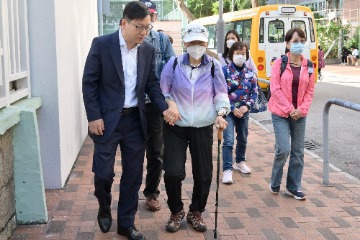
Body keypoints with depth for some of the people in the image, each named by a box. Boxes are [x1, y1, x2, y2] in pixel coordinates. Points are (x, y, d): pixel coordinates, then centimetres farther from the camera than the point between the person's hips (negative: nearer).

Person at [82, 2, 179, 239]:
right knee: (103, 172, 0)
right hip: (107, 120, -4)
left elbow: (152, 84, 9)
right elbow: (89, 82, -7)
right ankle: (104, 208, 32)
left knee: (133, 175, 8)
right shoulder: (102, 44, -8)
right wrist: (94, 117, -12)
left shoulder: (148, 50, 4)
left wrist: (165, 107, -7)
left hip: (135, 120, 4)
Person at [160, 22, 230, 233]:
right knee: (173, 173, -7)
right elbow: (163, 92, 4)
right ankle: (176, 211, 21)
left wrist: (221, 114, -12)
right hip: (176, 126, -1)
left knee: (204, 174, 7)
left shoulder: (214, 66, -3)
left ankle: (196, 212, 32)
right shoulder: (174, 64, -5)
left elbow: (221, 94, 4)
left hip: (203, 128, 1)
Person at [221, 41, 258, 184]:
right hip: (229, 111, -4)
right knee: (229, 140, -11)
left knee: (243, 139, 17)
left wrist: (247, 106, -11)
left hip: (244, 111, 4)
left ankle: (240, 162, 38)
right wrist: (233, 109, -15)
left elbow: (254, 92, 5)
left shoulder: (250, 73, 4)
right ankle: (227, 170, -7)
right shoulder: (225, 70, -8)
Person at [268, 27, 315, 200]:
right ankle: (275, 183, 13)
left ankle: (293, 187, 21)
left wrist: (301, 109, -8)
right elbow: (275, 89, -10)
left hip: (300, 114, 4)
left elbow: (310, 91, 6)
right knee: (283, 149, -11)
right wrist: (289, 109, -15)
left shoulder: (308, 66, 5)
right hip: (281, 114, -4)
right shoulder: (279, 63, -6)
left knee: (298, 151, 8)